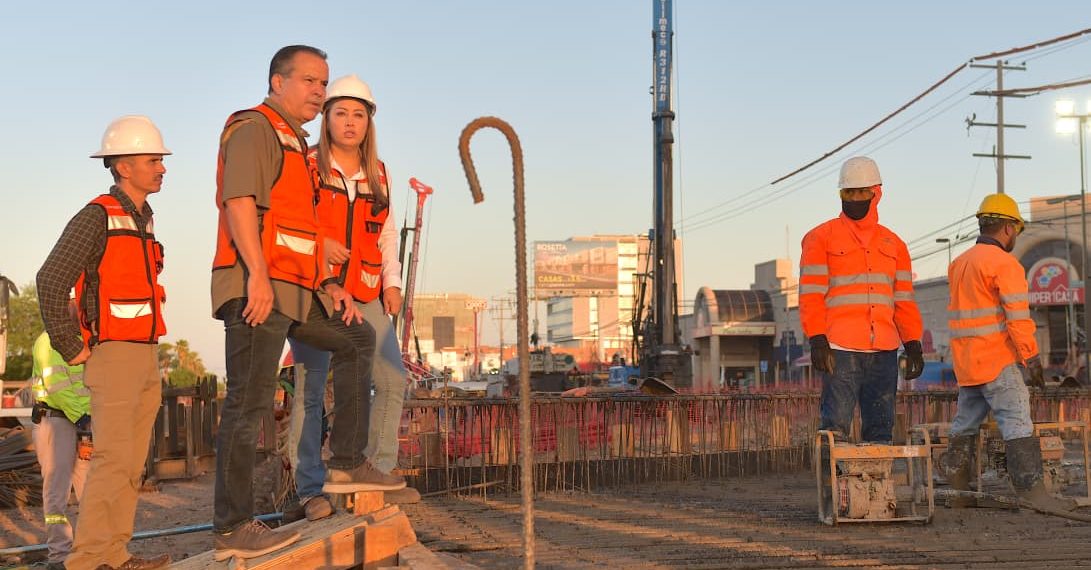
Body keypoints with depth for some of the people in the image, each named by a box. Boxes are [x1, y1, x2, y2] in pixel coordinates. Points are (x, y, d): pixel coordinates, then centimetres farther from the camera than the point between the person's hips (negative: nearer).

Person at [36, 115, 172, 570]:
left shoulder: (141, 221, 16)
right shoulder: (98, 216, -11)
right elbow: (51, 282, -18)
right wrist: (70, 349, -15)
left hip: (146, 357, 8)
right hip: (113, 356, -8)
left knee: (132, 463, 8)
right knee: (114, 459, -13)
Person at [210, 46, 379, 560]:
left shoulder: (295, 144, 26)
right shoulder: (255, 128, -5)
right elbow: (240, 200, -20)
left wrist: (329, 286, 23)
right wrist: (258, 275, -28)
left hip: (295, 293, 10)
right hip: (257, 290, -10)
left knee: (356, 339, 20)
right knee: (248, 403, -10)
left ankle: (347, 461, 19)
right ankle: (232, 528, -7)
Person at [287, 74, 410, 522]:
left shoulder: (377, 176, 15)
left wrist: (392, 282, 12)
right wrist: (315, 245, -16)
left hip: (363, 296, 5)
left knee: (393, 379, 1)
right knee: (312, 388, -4)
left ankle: (379, 469, 14)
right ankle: (312, 489, 2)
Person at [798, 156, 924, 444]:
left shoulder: (893, 244, 17)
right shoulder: (821, 238, 4)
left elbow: (904, 300, 17)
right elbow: (811, 295, -3)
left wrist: (913, 344, 8)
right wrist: (817, 340, -13)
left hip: (884, 352, 5)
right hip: (840, 349, -5)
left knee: (881, 428, 7)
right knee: (836, 424, -8)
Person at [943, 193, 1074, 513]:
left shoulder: (959, 263, 16)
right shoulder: (1004, 263, -11)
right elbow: (1017, 316, -16)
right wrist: (1031, 357, -13)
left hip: (965, 361, 9)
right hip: (996, 360, -8)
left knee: (966, 423, 13)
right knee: (1018, 422, -10)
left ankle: (958, 492, 17)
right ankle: (1032, 491, -15)